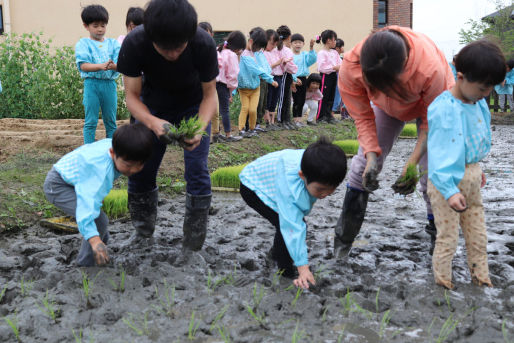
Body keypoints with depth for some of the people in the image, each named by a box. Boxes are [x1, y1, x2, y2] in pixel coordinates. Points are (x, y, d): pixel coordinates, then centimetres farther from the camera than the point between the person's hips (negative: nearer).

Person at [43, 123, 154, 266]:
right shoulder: (101, 169, -43)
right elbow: (90, 200, -54)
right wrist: (94, 240, -63)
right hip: (57, 186, -9)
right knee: (98, 220, -25)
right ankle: (86, 265, -9)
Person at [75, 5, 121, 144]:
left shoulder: (113, 43, 11)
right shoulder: (83, 43, 2)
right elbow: (83, 65, -11)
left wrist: (113, 66, -25)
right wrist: (101, 66, -27)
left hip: (109, 84, 3)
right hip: (92, 84, -3)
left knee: (111, 121, 10)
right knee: (91, 122, 1)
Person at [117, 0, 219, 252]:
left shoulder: (204, 45, -33)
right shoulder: (134, 44, -32)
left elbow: (210, 94, -21)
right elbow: (132, 95, -24)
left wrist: (200, 128, -41)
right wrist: (154, 123, -45)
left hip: (193, 107, -1)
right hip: (152, 107, 2)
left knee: (197, 171, -13)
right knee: (140, 169, 0)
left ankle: (193, 245, -2)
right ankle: (143, 234, 20)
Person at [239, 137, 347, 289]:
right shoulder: (289, 185, -45)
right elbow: (293, 227, -45)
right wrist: (303, 268, -46)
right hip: (253, 186, -7)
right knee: (287, 224, -23)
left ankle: (277, 252, 35)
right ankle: (286, 274, -8)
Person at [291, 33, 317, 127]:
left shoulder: (305, 55, 8)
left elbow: (312, 60, -10)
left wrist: (311, 48, -21)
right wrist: (295, 79, -24)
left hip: (303, 79, 5)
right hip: (294, 80, -5)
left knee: (302, 100, 10)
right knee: (296, 100, -4)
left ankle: (299, 118, 20)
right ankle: (295, 119, 4)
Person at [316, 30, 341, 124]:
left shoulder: (334, 52, 13)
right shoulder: (322, 53, -12)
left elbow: (340, 63, 12)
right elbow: (322, 67, -21)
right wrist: (334, 68, -22)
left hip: (333, 76, 8)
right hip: (326, 76, -8)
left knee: (331, 97, 11)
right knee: (324, 97, -3)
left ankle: (328, 115, 19)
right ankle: (320, 116, 3)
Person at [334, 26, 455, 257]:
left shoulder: (431, 69, -45)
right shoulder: (350, 68, -37)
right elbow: (363, 116, -20)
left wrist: (412, 163, -32)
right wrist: (371, 154, -31)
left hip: (429, 104, -2)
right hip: (387, 106, 2)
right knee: (363, 164, -4)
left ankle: (438, 236, 12)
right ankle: (343, 239, 9)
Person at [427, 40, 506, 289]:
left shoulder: (478, 103, 1)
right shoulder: (443, 109, -23)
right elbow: (437, 154, -25)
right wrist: (449, 191, -31)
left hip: (471, 174, 8)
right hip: (448, 179, -8)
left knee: (478, 233, 18)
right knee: (448, 236, 1)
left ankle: (481, 279, 33)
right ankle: (443, 285, 18)